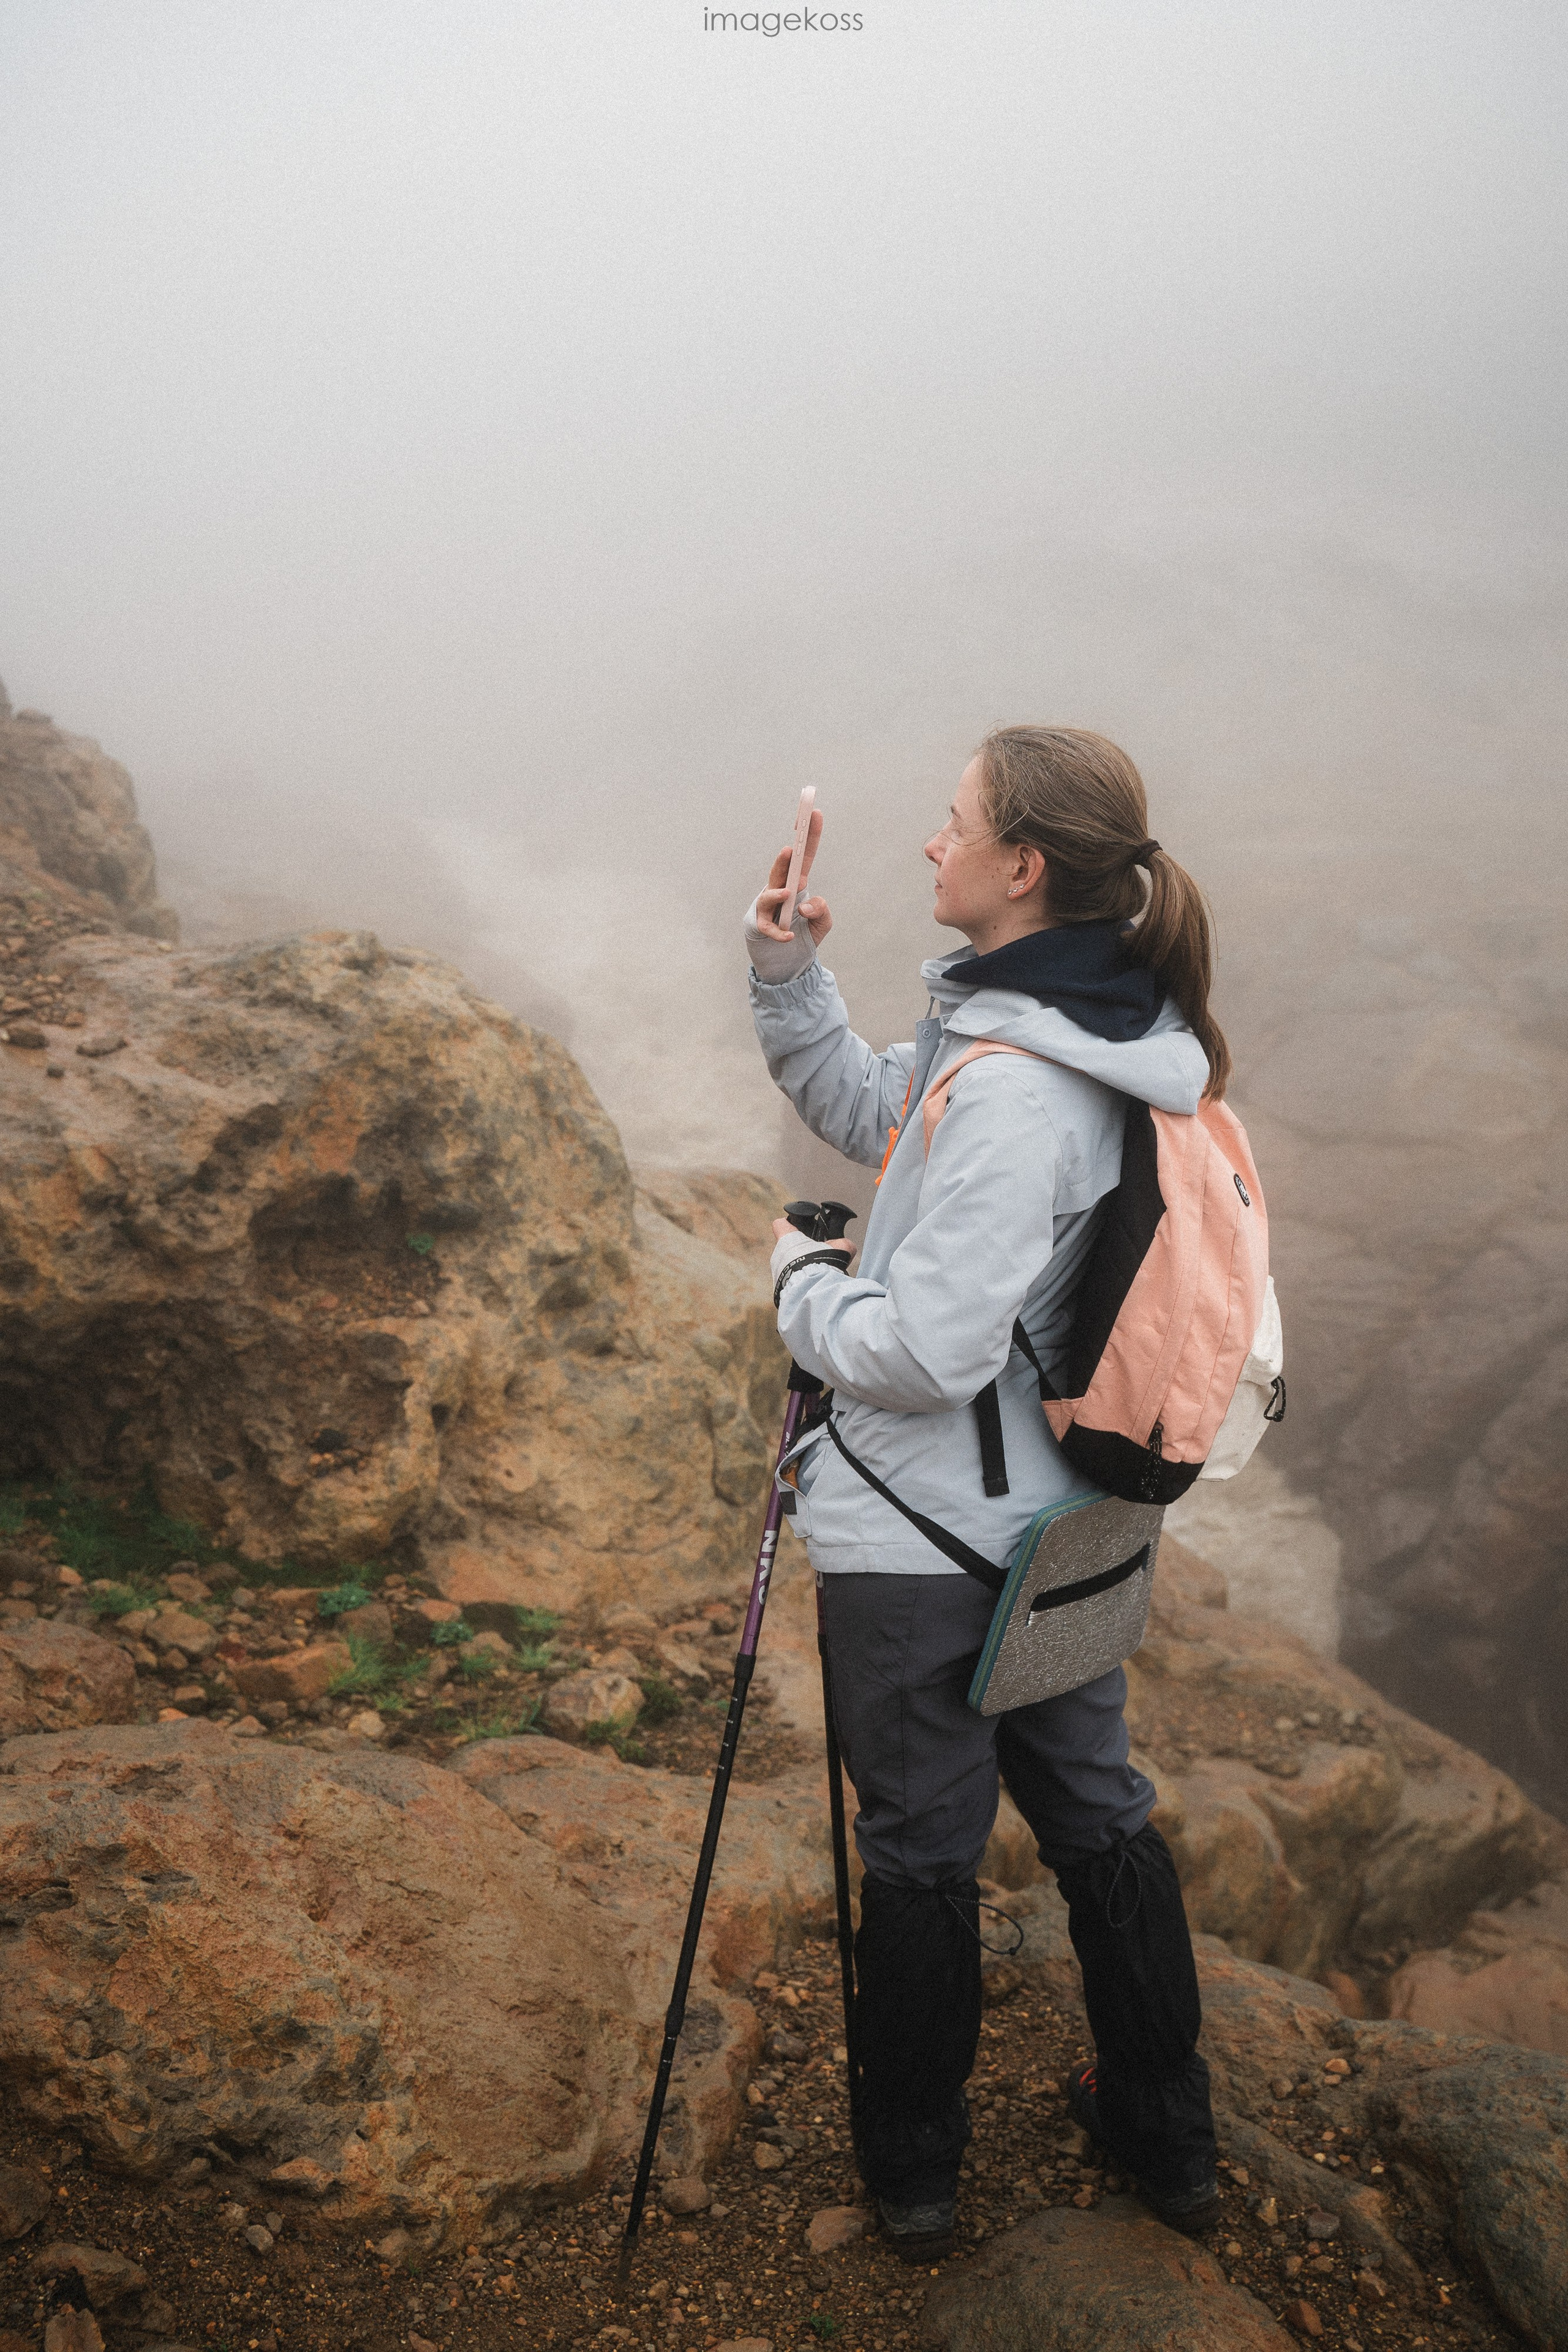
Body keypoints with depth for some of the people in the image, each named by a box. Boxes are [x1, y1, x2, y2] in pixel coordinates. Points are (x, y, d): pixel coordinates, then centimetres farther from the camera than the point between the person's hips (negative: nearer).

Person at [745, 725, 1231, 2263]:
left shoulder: (1013, 1090, -29)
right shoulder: (1069, 1029, 2)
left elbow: (924, 1350, -28)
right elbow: (862, 1113, 14)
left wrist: (801, 1282, -10)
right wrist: (787, 974, 1)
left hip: (924, 1539, -9)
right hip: (1065, 1528, 9)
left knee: (919, 1853, 12)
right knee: (1096, 1812, 23)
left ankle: (912, 2172, 35)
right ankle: (1165, 2137, 43)